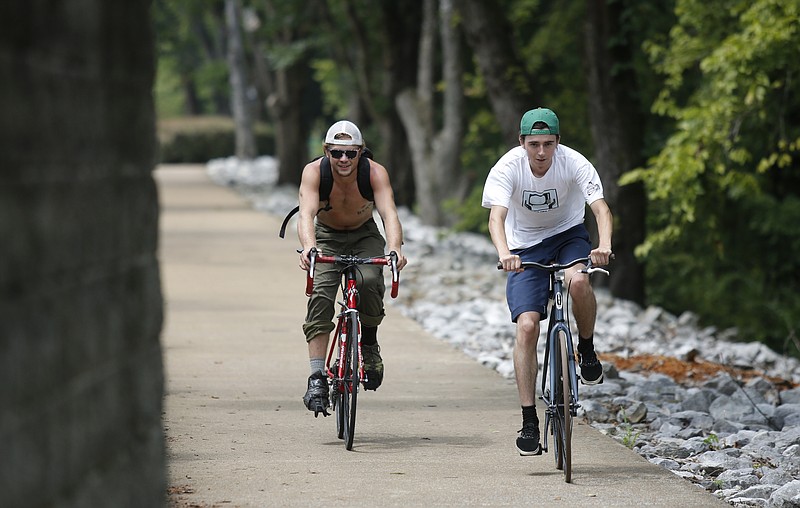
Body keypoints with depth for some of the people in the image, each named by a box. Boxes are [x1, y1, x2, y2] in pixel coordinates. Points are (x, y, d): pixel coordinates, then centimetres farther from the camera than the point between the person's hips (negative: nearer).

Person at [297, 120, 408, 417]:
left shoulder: (375, 173, -26)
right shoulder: (314, 172, -27)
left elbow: (389, 213, -39)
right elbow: (306, 213, -40)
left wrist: (395, 249, -58)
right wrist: (308, 248, -61)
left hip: (365, 236, 0)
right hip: (327, 238, 0)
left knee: (369, 281, -30)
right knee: (320, 295, -23)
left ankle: (369, 343, -2)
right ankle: (316, 378, -23)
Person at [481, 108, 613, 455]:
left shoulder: (574, 163, -22)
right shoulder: (507, 167, -22)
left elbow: (600, 208, -32)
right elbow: (496, 217, -33)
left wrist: (604, 245, -52)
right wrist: (504, 253, -54)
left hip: (568, 235, 0)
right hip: (525, 246, 0)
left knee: (578, 281, -35)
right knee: (527, 326, -15)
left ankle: (587, 349, -5)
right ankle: (529, 421, -10)